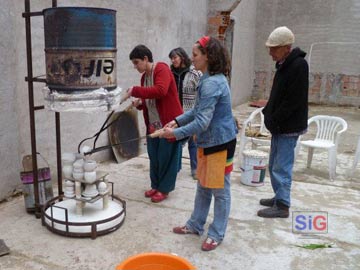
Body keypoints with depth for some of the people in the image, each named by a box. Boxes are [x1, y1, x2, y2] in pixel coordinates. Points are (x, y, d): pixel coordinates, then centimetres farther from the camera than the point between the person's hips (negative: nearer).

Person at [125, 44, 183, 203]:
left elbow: (160, 91, -32)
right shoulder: (144, 76, 11)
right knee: (154, 157, 13)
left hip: (169, 123, -8)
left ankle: (164, 189, 17)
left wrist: (135, 91, -29)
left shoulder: (161, 69, -14)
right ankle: (156, 186, 29)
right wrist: (139, 103, -2)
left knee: (166, 157, 3)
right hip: (153, 125, 8)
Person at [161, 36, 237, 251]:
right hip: (208, 142, 10)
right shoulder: (209, 79, 8)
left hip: (219, 143, -10)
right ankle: (196, 225, 35)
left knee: (220, 190, 6)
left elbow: (202, 122, -26)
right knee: (203, 186, 20)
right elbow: (198, 111, 17)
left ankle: (217, 234, 22)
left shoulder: (212, 84, -24)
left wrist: (176, 133, -17)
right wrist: (177, 121, 7)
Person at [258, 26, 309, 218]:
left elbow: (294, 101, -22)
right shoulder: (283, 64, 12)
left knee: (282, 167, -4)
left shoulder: (298, 65, -17)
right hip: (279, 126, 10)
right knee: (274, 165, 18)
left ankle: (282, 206, 6)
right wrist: (268, 113, 6)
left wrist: (274, 121, -16)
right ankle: (279, 197, 31)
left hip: (289, 127, -10)